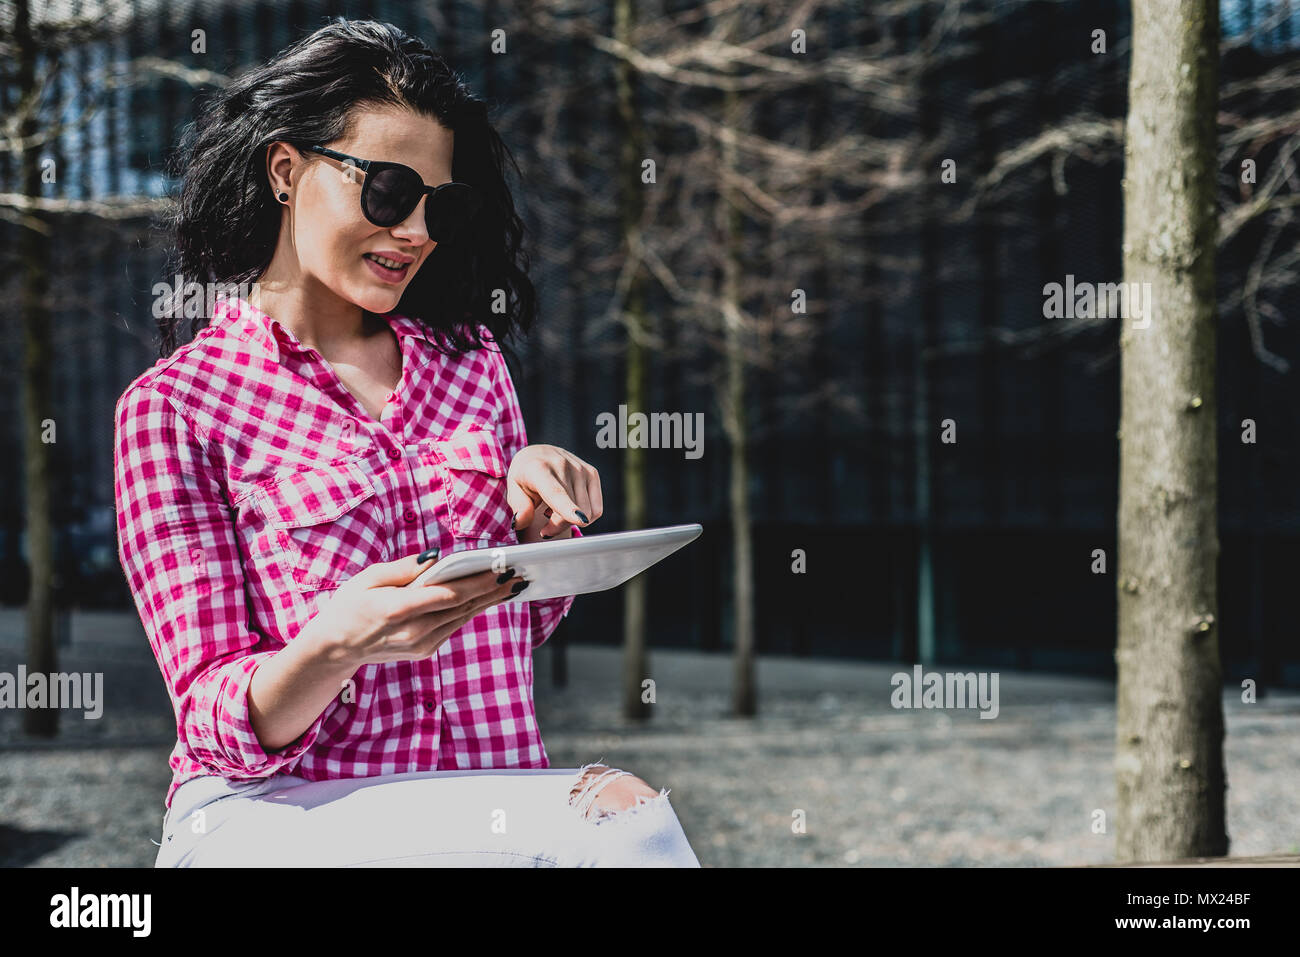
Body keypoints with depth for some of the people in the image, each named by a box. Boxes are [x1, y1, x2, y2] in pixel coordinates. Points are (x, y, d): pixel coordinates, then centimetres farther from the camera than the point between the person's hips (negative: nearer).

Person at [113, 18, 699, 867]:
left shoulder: (467, 359, 15)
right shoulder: (176, 406, 0)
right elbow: (219, 725, -5)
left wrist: (538, 523, 2)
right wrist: (336, 645, -25)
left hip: (488, 808, 5)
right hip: (269, 818, -4)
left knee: (621, 810, -31)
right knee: (615, 814, -31)